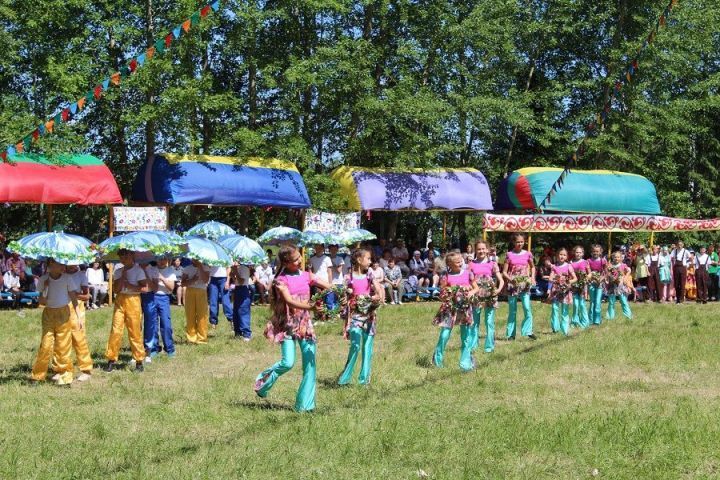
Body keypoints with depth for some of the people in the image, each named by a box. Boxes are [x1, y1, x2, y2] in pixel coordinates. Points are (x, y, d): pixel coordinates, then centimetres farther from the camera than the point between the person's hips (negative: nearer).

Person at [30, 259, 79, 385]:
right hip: (49, 313, 0)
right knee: (45, 345, -4)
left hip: (64, 313, 0)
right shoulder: (44, 280, -1)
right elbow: (42, 302, -2)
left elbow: (74, 299, 1)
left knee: (63, 346, 0)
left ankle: (64, 374, 11)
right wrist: (46, 288, -17)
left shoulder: (67, 278, -2)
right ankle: (37, 375, 6)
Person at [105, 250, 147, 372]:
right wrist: (123, 274, -5)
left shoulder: (138, 270, 0)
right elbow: (116, 288, 0)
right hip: (120, 301, 3)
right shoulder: (118, 271, 11)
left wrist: (130, 286, -13)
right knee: (116, 330, -2)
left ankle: (139, 361, 6)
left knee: (135, 332, -1)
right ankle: (111, 360, 2)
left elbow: (144, 288, -8)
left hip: (133, 301, -3)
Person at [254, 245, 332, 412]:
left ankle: (305, 404, 5)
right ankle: (263, 382, 15)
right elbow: (289, 301, -24)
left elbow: (330, 287, 4)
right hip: (288, 325, -4)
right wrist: (310, 307, -39)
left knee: (310, 364, -2)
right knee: (288, 363, -14)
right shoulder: (281, 280, -8)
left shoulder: (306, 276, 6)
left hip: (305, 323, 5)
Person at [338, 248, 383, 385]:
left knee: (367, 345, 4)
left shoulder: (369, 275, 4)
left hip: (369, 314, 2)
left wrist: (379, 297, -32)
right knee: (355, 345, -12)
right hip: (355, 314, -2)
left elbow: (378, 288, -8)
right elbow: (346, 298, 3)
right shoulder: (349, 278, 0)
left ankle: (364, 377, 12)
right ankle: (345, 377, 0)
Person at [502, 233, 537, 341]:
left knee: (527, 308, -10)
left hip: (524, 284, 1)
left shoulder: (527, 254, 4)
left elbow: (532, 267, 21)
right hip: (512, 285, -1)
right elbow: (504, 272, -2)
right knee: (512, 311, 4)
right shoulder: (509, 255, -2)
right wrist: (510, 279, -19)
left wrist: (532, 277, 5)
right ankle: (511, 334, 10)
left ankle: (528, 331, -3)